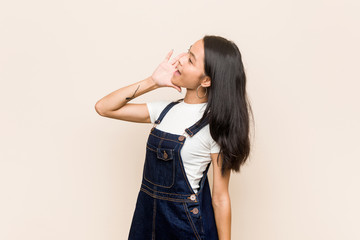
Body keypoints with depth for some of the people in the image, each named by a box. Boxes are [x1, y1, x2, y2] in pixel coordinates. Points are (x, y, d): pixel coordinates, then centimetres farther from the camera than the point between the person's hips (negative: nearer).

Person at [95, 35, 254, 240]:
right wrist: (152, 82, -6)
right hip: (147, 216, 6)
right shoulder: (166, 110, 0)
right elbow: (104, 107, 2)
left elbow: (220, 198, -14)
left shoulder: (215, 125, -17)